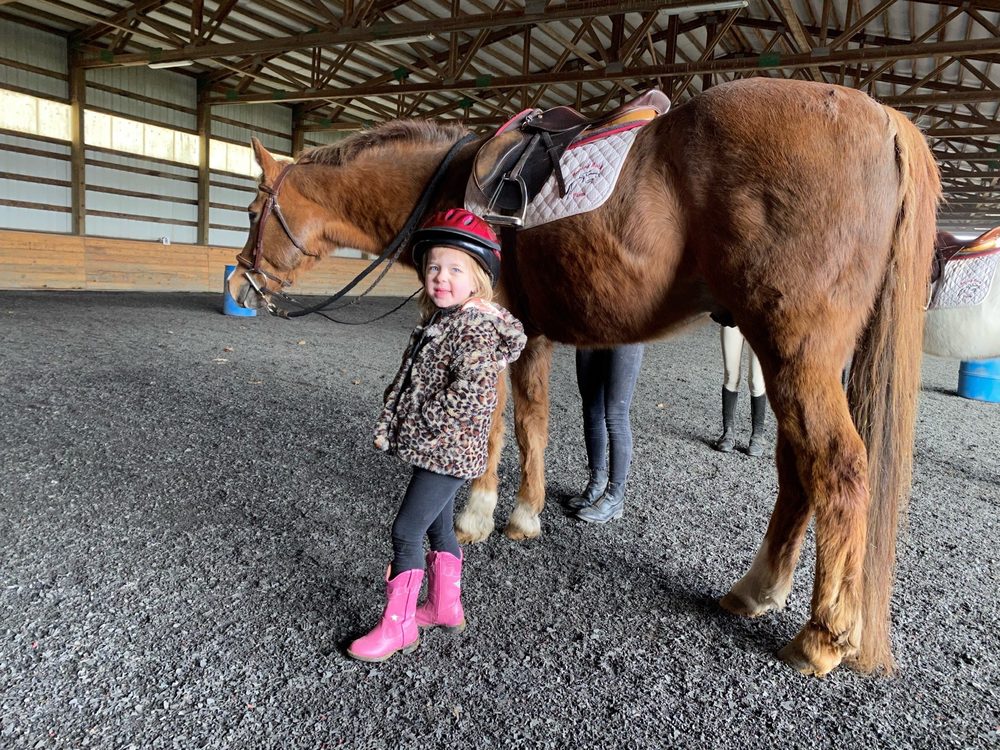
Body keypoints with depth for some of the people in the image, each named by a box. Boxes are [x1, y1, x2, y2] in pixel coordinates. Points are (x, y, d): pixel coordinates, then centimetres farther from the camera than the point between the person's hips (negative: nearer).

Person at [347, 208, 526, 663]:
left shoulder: (476, 327, -18)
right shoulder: (436, 320, 11)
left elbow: (470, 391, -27)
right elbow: (412, 378, 18)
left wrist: (424, 419, -17)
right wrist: (394, 420, 5)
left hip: (448, 451, -9)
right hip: (434, 449, 9)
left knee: (406, 531, -5)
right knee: (439, 528, 19)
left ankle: (397, 628, 9)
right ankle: (446, 608, 35)